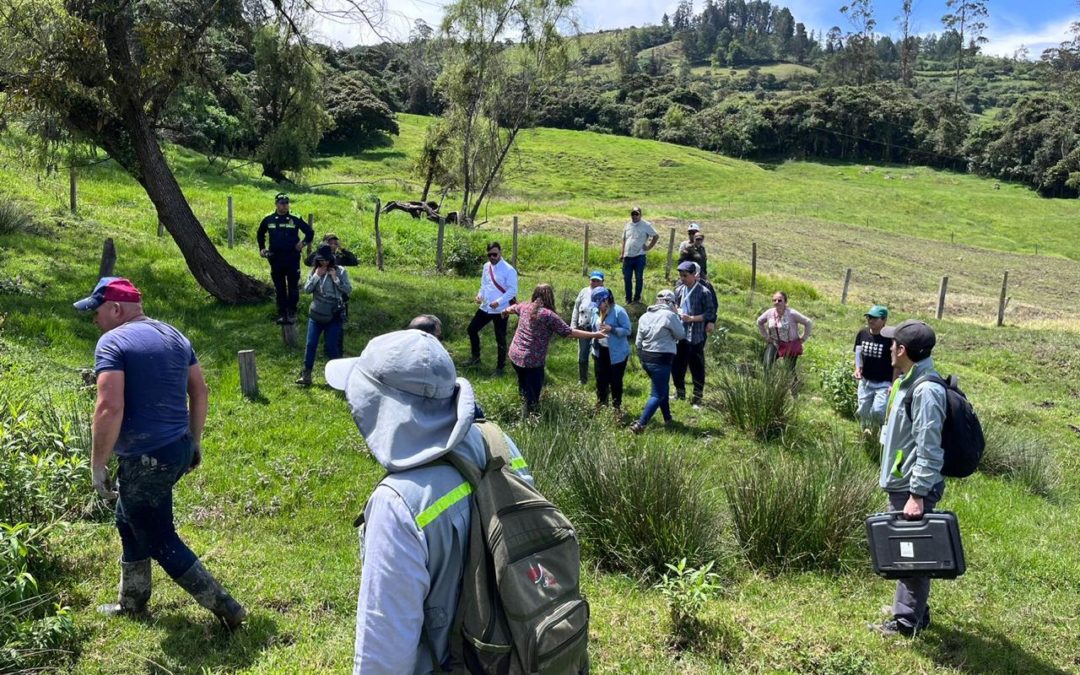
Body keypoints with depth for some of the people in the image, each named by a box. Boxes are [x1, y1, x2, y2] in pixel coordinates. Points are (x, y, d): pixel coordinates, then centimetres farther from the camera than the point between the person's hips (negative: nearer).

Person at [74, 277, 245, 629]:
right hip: (179, 449, 9)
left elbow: (109, 408, -23)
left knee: (160, 541, 5)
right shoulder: (174, 336, 10)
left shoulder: (112, 342, -14)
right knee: (129, 522, 26)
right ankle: (132, 602, 40)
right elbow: (200, 392, 14)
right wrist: (194, 441, 22)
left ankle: (225, 607, 6)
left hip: (146, 460, -9)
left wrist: (97, 465, -15)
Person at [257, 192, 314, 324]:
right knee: (279, 288, 7)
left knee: (293, 286, 0)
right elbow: (260, 234, 23)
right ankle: (281, 313, 14)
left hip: (292, 258, -2)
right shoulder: (268, 220, 6)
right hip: (276, 259, 2)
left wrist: (304, 243, -6)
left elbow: (310, 232, 7)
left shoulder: (295, 219, -1)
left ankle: (292, 312, 10)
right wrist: (262, 248, 15)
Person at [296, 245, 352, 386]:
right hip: (316, 314, 3)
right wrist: (316, 276, -11)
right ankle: (306, 375, 10)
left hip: (334, 316, -3)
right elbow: (306, 289, -1)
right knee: (311, 344, 2)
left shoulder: (340, 271, -4)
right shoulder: (314, 271, 5)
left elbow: (348, 290, -8)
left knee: (331, 346, -2)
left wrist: (335, 278, -16)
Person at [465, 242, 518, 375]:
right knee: (472, 328, 14)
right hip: (485, 307, 7)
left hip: (500, 310, -7)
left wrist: (499, 301, -24)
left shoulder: (508, 270, -15)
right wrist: (480, 295, -2)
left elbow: (512, 290, -15)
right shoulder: (486, 266, 8)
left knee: (500, 339, 2)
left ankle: (500, 367, 16)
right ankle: (476, 357, 32)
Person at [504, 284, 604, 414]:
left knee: (524, 388, 27)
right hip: (532, 361, -8)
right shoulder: (549, 315, -17)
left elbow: (513, 308, 30)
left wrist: (506, 311, 54)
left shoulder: (525, 306, 5)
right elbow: (569, 332, -16)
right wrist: (594, 334, -8)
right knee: (532, 396, 4)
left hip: (514, 355, 8)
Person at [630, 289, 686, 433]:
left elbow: (639, 342, 11)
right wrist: (677, 317, 7)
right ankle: (640, 424, -14)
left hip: (645, 357, 8)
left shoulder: (645, 316, 9)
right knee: (658, 394, -4)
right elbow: (681, 335, -1)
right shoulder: (669, 315, -12)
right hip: (661, 359, -8)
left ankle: (667, 418, 33)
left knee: (662, 387, 24)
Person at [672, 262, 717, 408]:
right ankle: (680, 393, 32)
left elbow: (710, 314, -10)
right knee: (676, 365, 13)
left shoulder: (704, 292, -11)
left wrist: (691, 318, -19)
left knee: (697, 368, 3)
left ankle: (697, 399, 15)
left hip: (696, 336, -6)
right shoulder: (679, 289, 5)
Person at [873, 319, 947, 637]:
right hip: (901, 484, 10)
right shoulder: (907, 382, 9)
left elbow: (928, 450, -24)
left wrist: (918, 495, -24)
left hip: (913, 488, -10)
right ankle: (915, 610, 33)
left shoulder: (925, 390, -23)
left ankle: (907, 621, 14)